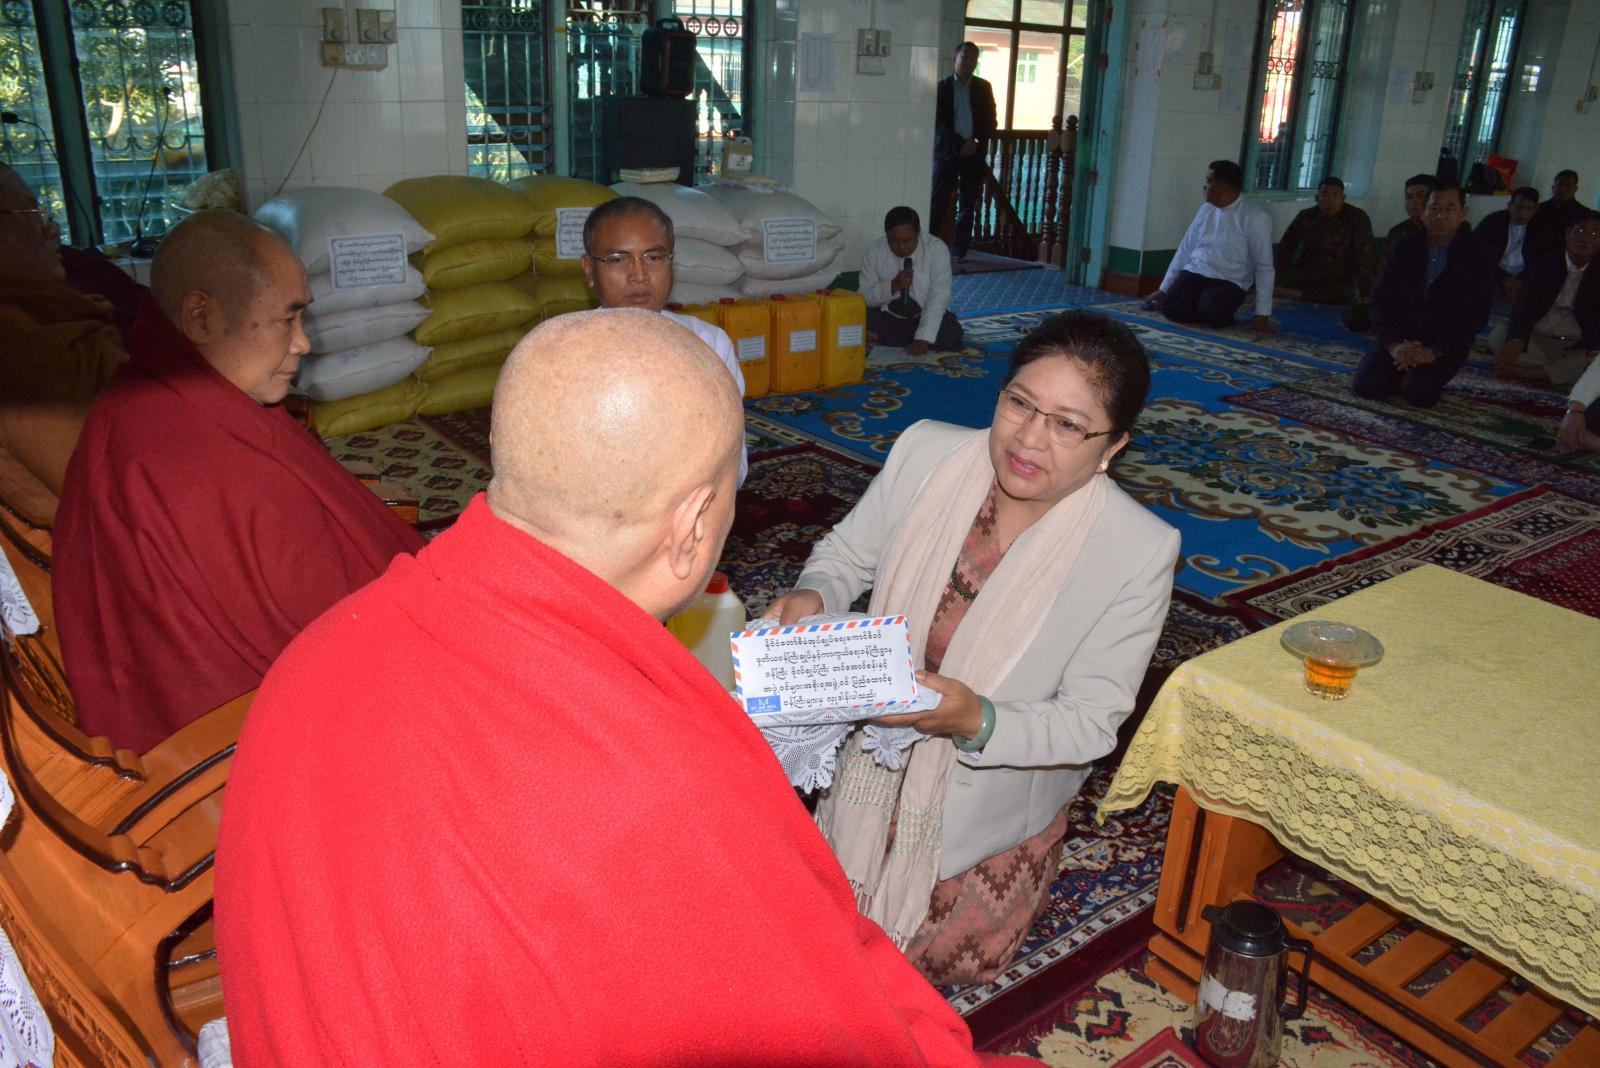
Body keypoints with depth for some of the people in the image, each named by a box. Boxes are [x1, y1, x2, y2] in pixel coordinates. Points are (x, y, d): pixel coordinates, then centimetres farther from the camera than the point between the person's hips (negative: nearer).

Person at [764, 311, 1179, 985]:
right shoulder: (925, 453, -17)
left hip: (995, 797, -2)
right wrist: (811, 598, -24)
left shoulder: (1139, 552, -24)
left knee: (946, 960, 7)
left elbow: (1092, 723, -19)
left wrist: (975, 720, -37)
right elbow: (846, 556, -1)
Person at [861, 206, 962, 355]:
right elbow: (864, 296, -6)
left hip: (925, 317, 1)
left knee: (950, 333, -31)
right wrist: (893, 286, -26)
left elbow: (938, 298, -23)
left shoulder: (937, 249, -16)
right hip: (887, 316, -1)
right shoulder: (874, 250, -8)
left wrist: (923, 339, -36)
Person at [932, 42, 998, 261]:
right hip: (947, 153, -2)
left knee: (968, 206, 4)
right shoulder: (942, 86, 2)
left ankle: (961, 251, 8)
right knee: (938, 203, -5)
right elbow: (937, 122, -4)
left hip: (974, 154, 2)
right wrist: (960, 144, -13)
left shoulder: (984, 87, 9)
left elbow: (991, 121, 8)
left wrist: (976, 142, -9)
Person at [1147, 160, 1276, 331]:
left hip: (1229, 282, -4)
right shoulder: (1205, 210, 8)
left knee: (1210, 313, -35)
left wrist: (1262, 313, -13)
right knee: (1172, 308, -25)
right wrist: (1164, 289, 10)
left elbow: (1264, 267, -9)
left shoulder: (1255, 218, -9)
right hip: (1194, 274, 4)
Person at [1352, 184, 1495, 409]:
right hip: (1401, 336, 3)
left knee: (1417, 393, -28)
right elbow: (1382, 300, -3)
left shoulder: (1477, 256, -5)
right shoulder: (1403, 247, 3)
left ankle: (1425, 376, 7)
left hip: (1446, 343, -3)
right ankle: (1403, 372, 11)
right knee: (1365, 385, -20)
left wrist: (1434, 351, -25)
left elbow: (1475, 315, -12)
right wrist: (1394, 344, -19)